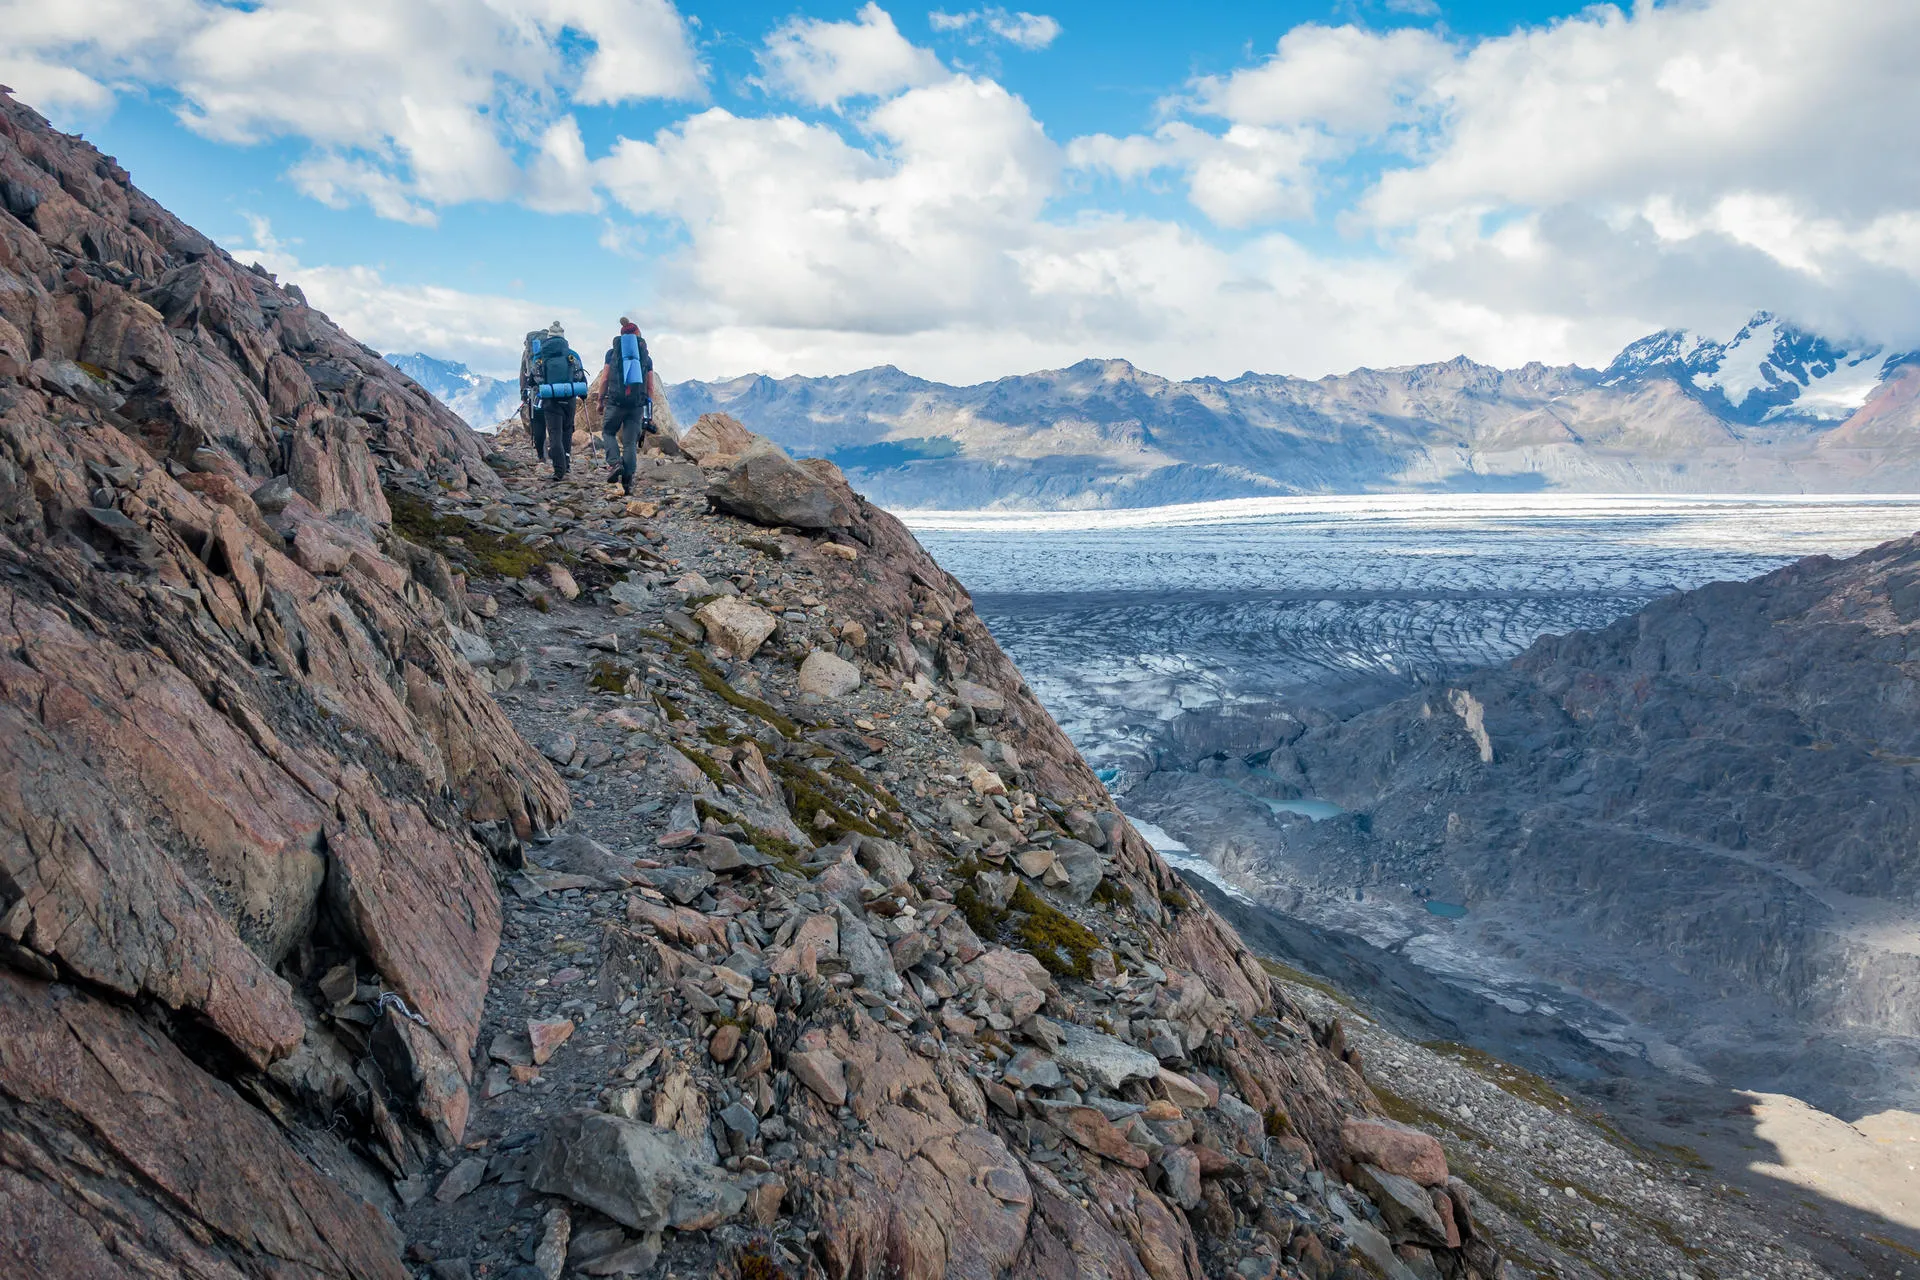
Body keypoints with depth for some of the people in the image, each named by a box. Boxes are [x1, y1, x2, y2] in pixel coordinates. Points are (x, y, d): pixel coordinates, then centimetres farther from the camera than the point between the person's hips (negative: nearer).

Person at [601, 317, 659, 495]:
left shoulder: (612, 353, 7)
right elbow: (651, 387, 10)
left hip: (616, 400, -1)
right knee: (631, 442, 5)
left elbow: (606, 379, 3)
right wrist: (649, 411, 15)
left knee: (608, 432, 19)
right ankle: (628, 483, 0)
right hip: (638, 403, 1)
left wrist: (600, 400, 13)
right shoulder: (646, 357, 12)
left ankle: (614, 463, -5)